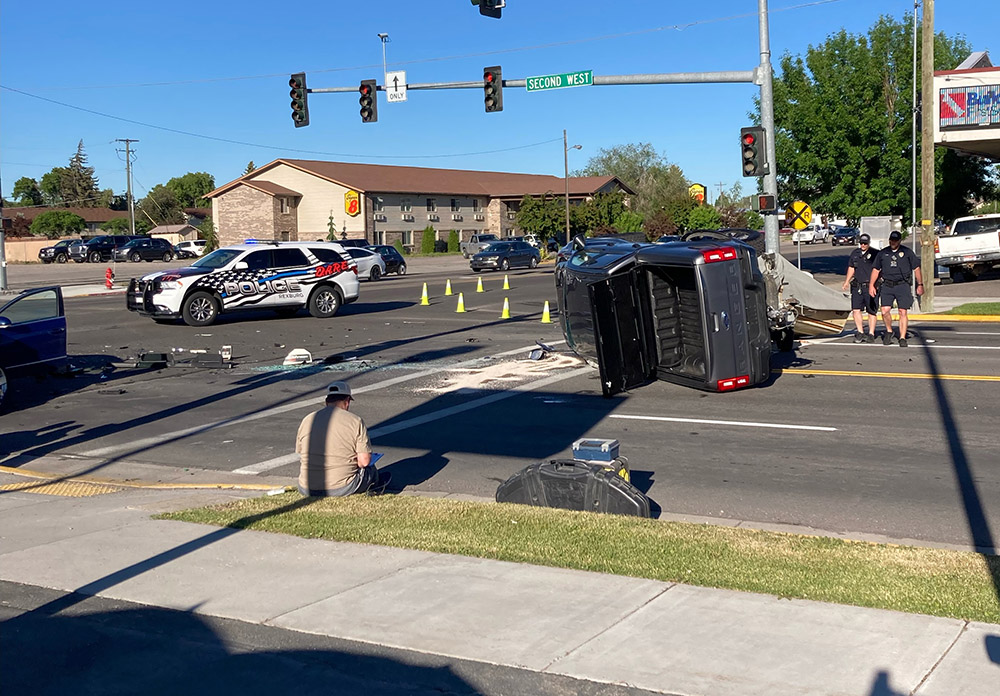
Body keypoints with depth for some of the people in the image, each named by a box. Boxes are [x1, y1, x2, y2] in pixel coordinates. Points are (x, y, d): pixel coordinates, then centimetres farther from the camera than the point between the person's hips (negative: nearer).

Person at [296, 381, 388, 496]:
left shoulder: (306, 421, 4)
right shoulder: (355, 421, -7)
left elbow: (299, 455, 13)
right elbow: (364, 461, -9)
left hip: (307, 490, 4)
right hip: (342, 489, -3)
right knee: (370, 469, 24)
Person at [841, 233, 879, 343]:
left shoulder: (875, 254, -2)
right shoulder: (855, 253, 12)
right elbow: (851, 268, 23)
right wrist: (847, 281, 18)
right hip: (857, 286, 4)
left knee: (871, 311, 2)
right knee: (855, 309, -4)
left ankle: (871, 334, 11)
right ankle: (860, 332, 6)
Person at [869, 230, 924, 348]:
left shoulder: (907, 252, 7)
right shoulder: (882, 253, 13)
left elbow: (916, 268, 9)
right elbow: (876, 270, 16)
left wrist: (920, 284, 5)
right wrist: (871, 285, 8)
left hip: (902, 286, -2)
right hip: (887, 286, 2)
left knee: (903, 312, -5)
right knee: (885, 310, -10)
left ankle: (902, 338, 1)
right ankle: (889, 332, 14)